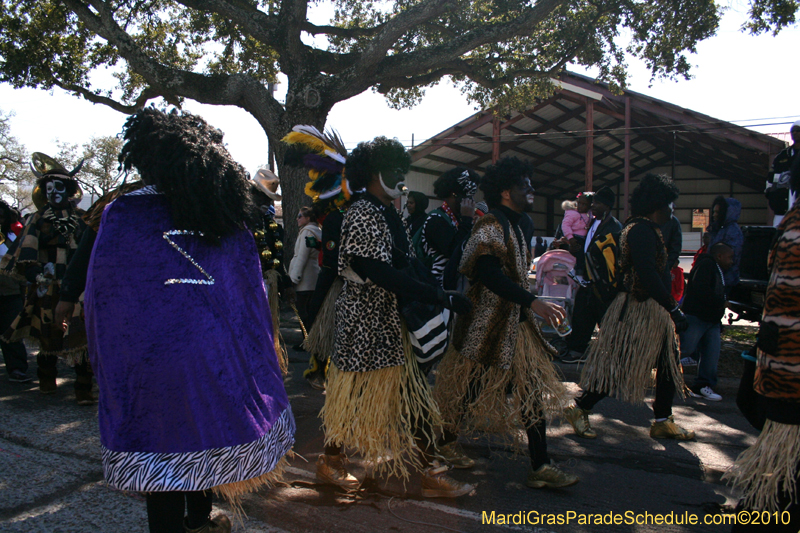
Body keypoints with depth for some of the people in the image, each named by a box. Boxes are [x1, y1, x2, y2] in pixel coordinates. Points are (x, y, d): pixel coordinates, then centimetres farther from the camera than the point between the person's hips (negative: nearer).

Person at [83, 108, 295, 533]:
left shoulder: (122, 215, -9)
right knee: (204, 428, 20)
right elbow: (252, 290, 2)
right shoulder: (227, 218, -2)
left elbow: (100, 294, -3)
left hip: (149, 360, -3)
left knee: (161, 439, 10)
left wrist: (107, 359, 9)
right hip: (215, 353, 3)